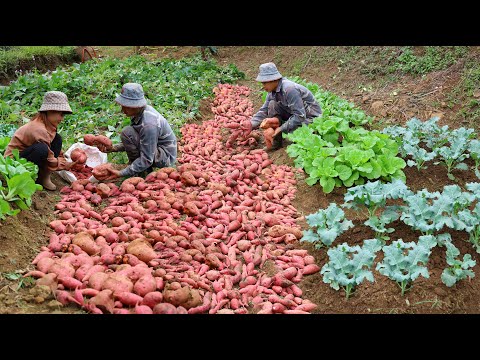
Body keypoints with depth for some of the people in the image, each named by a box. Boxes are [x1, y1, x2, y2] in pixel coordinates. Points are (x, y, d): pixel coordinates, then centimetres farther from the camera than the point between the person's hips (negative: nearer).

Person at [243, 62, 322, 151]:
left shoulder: (289, 89, -30)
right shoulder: (273, 91, -3)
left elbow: (300, 116, -31)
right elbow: (264, 110, 3)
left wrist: (281, 128, -29)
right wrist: (251, 123, -12)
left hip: (311, 117, -8)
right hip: (295, 114, 8)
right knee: (272, 105, -9)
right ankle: (276, 142, -5)